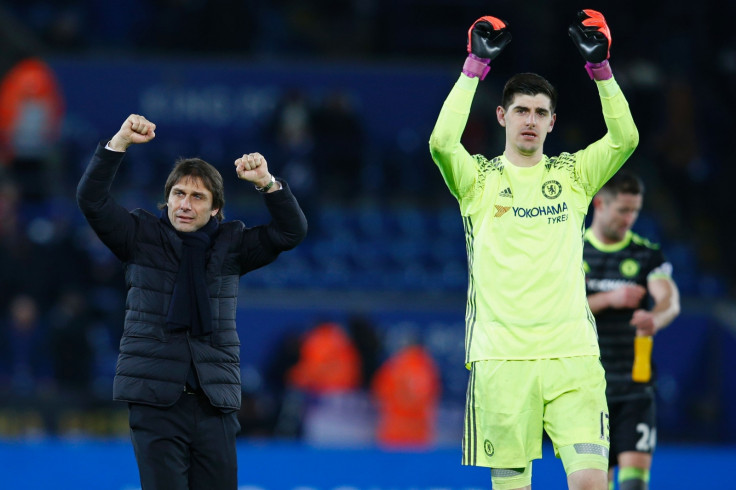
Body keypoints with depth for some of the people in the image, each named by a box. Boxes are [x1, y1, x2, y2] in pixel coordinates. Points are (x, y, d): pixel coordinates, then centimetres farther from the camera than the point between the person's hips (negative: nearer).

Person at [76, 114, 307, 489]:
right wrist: (119, 143, -14)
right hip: (155, 398, -2)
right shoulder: (142, 237, 7)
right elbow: (91, 199, -3)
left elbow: (291, 232, 4)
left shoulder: (231, 244, 12)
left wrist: (267, 183, -12)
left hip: (215, 401, 2)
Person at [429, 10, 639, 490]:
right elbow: (442, 142, -12)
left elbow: (625, 139, -2)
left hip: (572, 355, 1)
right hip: (500, 356, -1)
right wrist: (476, 66, -11)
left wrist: (600, 65, -9)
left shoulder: (573, 174, 13)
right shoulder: (480, 178, 8)